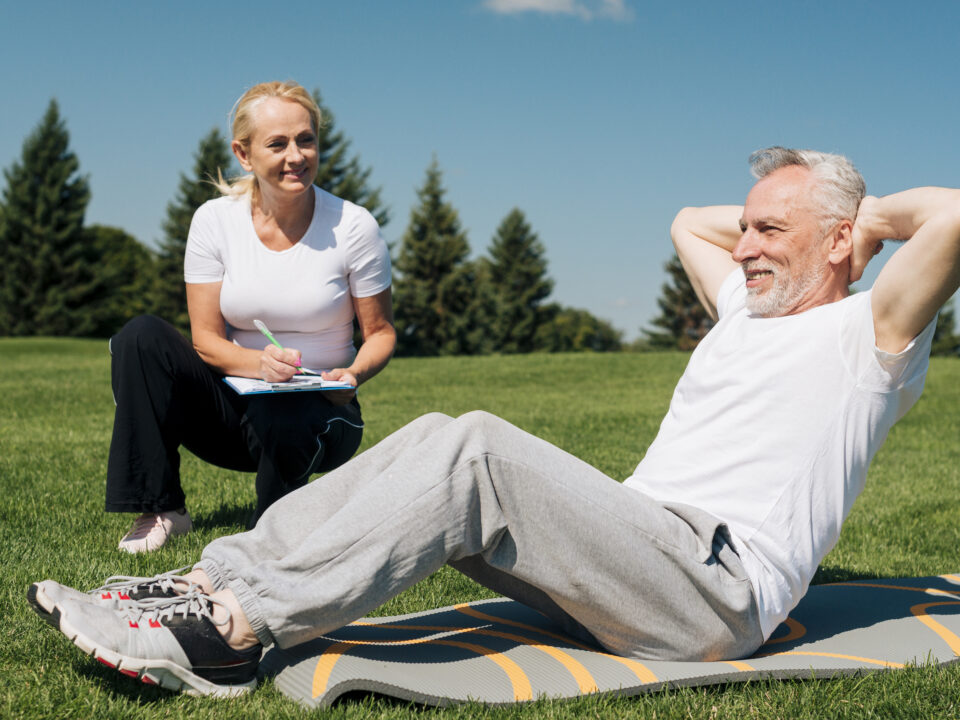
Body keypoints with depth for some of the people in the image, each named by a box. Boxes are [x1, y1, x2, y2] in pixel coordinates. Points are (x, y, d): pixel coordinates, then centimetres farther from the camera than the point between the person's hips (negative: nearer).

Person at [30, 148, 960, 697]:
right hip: (633, 557, 9)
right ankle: (215, 580, -15)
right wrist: (766, 210, 32)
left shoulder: (864, 333, 2)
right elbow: (688, 221, 43)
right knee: (433, 441, -9)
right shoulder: (747, 309, 26)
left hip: (718, 590, -8)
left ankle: (235, 630, -30)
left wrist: (875, 213, 4)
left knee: (477, 451, -29)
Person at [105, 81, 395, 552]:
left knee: (283, 420, -38)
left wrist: (354, 374, -22)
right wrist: (260, 363, -25)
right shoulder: (215, 220, -5)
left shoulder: (353, 226, -9)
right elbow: (205, 338, -4)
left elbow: (381, 332, 0)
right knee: (140, 336, -20)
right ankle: (162, 509, -13)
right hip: (235, 404, 2)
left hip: (319, 410, -2)